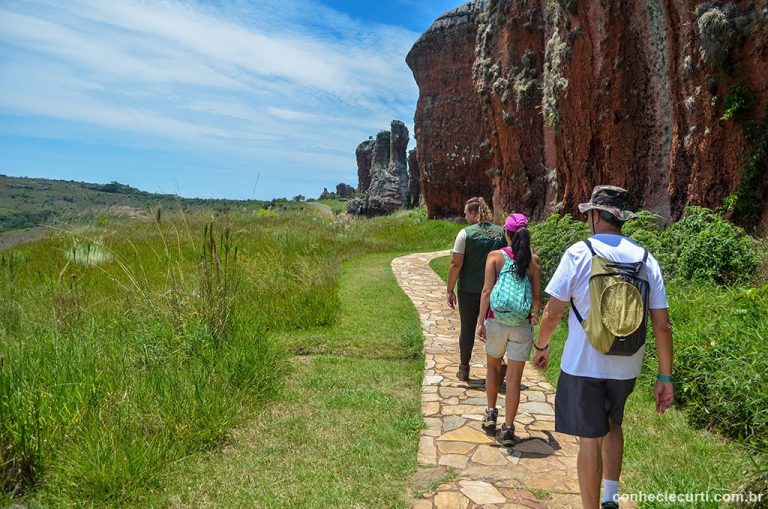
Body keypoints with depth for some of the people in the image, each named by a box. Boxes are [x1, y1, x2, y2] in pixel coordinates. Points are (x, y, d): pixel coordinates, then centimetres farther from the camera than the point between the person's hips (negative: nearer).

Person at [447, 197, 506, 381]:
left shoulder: (466, 233, -12)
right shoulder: (501, 233, 0)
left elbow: (456, 265, -13)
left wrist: (450, 290, -5)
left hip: (469, 290, -3)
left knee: (467, 328, 11)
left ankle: (464, 369, 20)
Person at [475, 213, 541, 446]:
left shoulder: (495, 256, -5)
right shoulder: (533, 260, 0)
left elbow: (487, 290, -10)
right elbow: (537, 295, 3)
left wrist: (481, 321, -7)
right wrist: (535, 315, 23)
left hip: (496, 321, 0)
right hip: (522, 325, 1)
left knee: (493, 367, 23)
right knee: (514, 377, 6)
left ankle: (491, 414, 32)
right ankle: (508, 428, 10)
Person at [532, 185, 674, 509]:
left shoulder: (579, 253, -12)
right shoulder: (646, 260, -1)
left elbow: (552, 313, -12)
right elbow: (662, 326, -2)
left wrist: (541, 346, 6)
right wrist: (665, 377, 5)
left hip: (583, 364, -4)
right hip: (626, 366, 4)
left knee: (590, 439, 8)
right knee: (612, 424, 27)